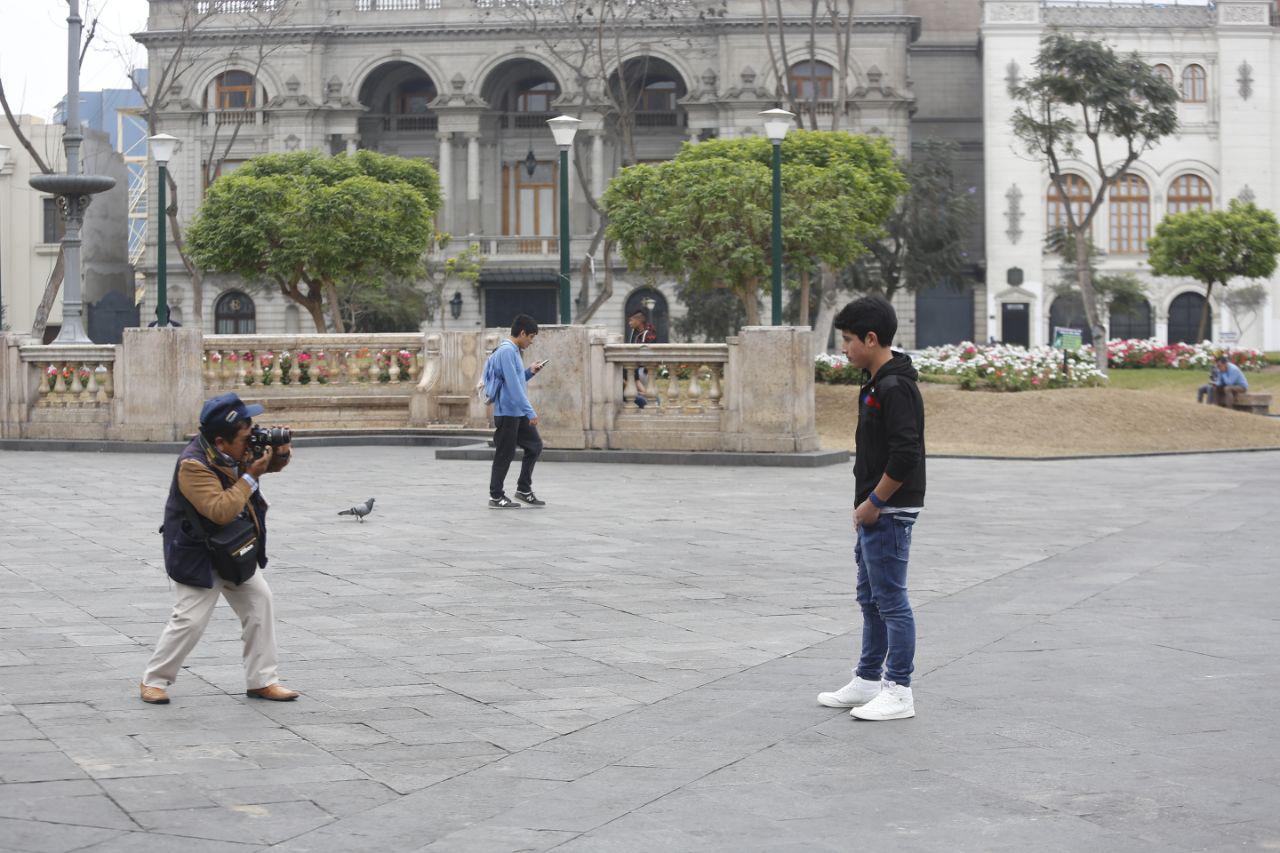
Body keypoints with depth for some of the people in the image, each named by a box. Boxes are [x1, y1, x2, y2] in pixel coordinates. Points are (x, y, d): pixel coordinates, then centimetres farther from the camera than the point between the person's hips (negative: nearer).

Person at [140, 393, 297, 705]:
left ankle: (262, 680, 12)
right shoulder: (194, 466, -28)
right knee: (190, 620, -7)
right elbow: (221, 511, -35)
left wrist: (281, 452, -14)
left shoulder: (237, 449, -5)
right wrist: (251, 477, -31)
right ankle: (154, 680, 11)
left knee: (259, 602, 4)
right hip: (199, 556, -8)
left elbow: (276, 463, 10)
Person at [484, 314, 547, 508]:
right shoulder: (506, 352, -17)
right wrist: (530, 412, -24)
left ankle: (523, 489, 18)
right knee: (505, 454, -2)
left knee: (535, 445, 11)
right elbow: (513, 386, -23)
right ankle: (496, 497, 7)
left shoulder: (514, 351, 15)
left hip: (519, 413, 10)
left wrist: (530, 372, 9)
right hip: (507, 412, -10)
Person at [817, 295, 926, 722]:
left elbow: (905, 454, -25)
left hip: (888, 513, -11)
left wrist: (874, 503, -18)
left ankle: (899, 692, 1)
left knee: (890, 600, -5)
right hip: (874, 512, 11)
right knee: (871, 599, 17)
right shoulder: (877, 385, 14)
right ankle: (868, 681, 26)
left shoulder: (895, 387, -19)